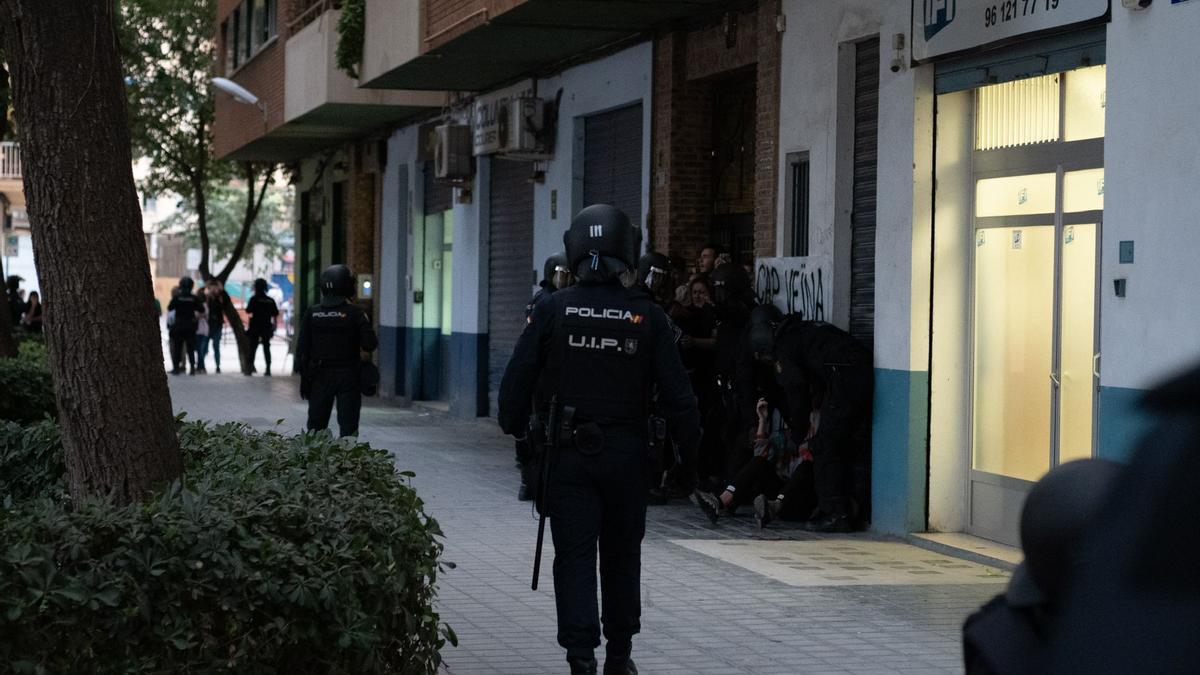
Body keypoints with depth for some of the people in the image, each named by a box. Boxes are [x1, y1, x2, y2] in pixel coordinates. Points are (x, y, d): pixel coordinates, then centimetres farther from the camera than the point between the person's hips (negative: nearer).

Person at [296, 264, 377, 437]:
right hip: (348, 377, -3)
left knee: (316, 424, 10)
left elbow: (302, 348, 2)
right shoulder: (355, 313, -10)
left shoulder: (312, 313, 0)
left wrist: (304, 377, 9)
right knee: (348, 427, 0)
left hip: (320, 377, 3)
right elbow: (369, 344, -12)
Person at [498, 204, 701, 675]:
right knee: (621, 555, 16)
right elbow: (676, 394, -4)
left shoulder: (552, 310, -5)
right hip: (625, 451, 1)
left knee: (574, 555, 2)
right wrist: (690, 454, 5)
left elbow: (517, 380, -5)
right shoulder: (646, 316, -5)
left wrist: (514, 431, 9)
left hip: (568, 453, -1)